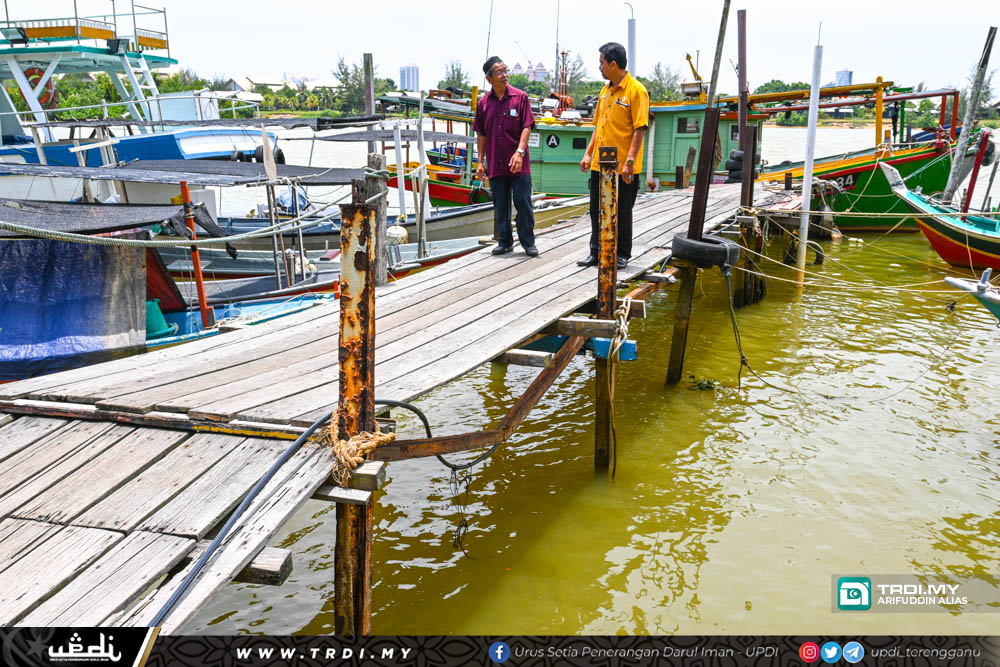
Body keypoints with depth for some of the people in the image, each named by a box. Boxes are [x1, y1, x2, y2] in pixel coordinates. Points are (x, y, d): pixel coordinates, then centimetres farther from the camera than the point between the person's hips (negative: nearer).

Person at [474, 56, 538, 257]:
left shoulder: (520, 97, 0)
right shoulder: (483, 103, 7)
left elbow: (526, 127, -5)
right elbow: (481, 134, 11)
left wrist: (519, 152, -17)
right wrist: (480, 162, 7)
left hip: (519, 164, -2)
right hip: (495, 164, 3)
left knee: (523, 202, -1)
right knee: (500, 205, 8)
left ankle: (528, 242, 11)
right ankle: (505, 241, 20)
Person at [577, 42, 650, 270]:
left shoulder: (636, 90, -10)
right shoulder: (605, 90, 13)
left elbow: (640, 129, -15)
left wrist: (630, 161, -21)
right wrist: (589, 153, 12)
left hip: (622, 167, -7)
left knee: (621, 214, 4)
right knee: (597, 211, 11)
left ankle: (621, 255, 16)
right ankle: (597, 252, 22)